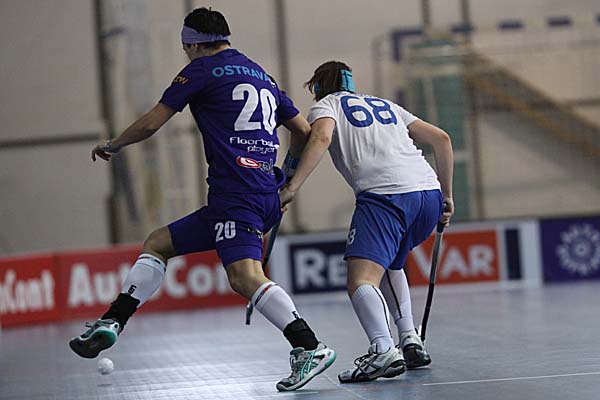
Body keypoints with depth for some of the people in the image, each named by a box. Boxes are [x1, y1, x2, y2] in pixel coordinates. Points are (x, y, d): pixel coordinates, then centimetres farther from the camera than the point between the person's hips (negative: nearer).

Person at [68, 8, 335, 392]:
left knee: (245, 277, -24)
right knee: (158, 243, 16)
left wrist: (113, 145, 24)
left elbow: (151, 123, 5)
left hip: (236, 195, -9)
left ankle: (311, 347, -33)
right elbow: (304, 132, 27)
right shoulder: (262, 75, 24)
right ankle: (112, 322, 9)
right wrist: (287, 177, 42)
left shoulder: (202, 70, 3)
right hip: (267, 197, 9)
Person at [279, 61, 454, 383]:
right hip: (429, 192, 7)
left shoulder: (326, 105, 18)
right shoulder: (386, 105, 33)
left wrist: (292, 188, -13)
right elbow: (441, 138, 28)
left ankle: (383, 350, -41)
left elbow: (321, 137, -7)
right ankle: (410, 341, 17)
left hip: (383, 194, -7)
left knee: (361, 281, -16)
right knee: (389, 266, 30)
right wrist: (446, 195, 33)